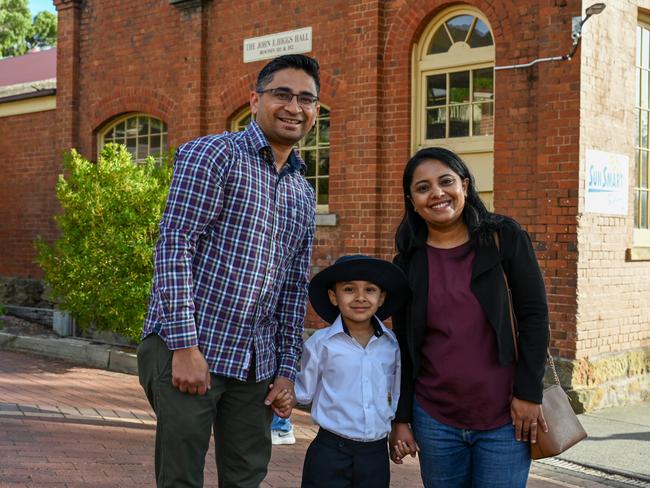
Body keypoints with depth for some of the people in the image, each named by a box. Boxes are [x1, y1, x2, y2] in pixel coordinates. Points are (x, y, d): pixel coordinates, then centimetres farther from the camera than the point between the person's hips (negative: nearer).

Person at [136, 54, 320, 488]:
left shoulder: (304, 194, 16)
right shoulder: (211, 155, -4)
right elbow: (174, 246, -13)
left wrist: (287, 370, 11)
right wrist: (185, 346, -18)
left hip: (257, 365, 6)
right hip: (188, 349, -6)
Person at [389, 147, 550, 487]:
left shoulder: (504, 239, -3)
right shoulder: (407, 263, 3)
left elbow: (534, 315, -3)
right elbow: (403, 347, 7)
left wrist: (529, 392, -8)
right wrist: (401, 418, 4)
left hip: (505, 418, -2)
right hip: (434, 420, 2)